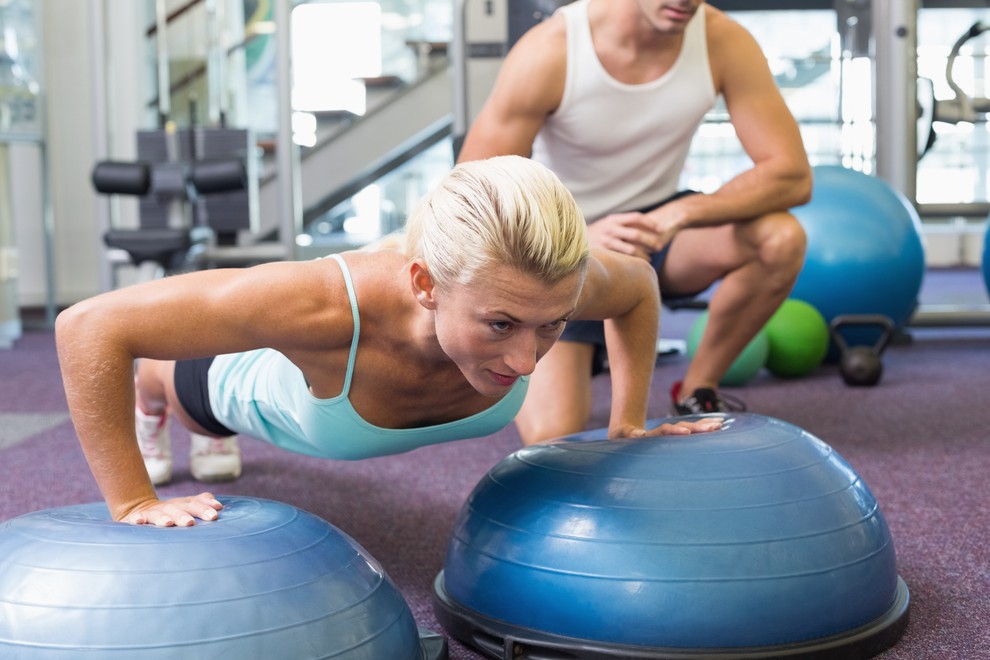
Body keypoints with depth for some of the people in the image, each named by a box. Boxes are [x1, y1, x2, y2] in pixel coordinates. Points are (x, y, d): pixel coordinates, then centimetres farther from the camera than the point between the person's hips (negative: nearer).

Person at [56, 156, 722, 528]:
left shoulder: (539, 287, -42)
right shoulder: (331, 304, -54)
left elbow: (638, 285, -16)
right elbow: (88, 325, -46)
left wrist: (629, 424, -16)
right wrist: (134, 502, -42)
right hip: (255, 381, -3)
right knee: (165, 384, 37)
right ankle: (146, 404, 73)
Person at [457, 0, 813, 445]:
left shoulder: (724, 42, -18)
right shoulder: (548, 53, -26)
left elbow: (792, 174, -20)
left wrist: (681, 213, -36)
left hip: (651, 226, 3)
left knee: (781, 239, -27)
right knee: (553, 439, -19)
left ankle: (697, 392, -2)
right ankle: (584, 349, 17)